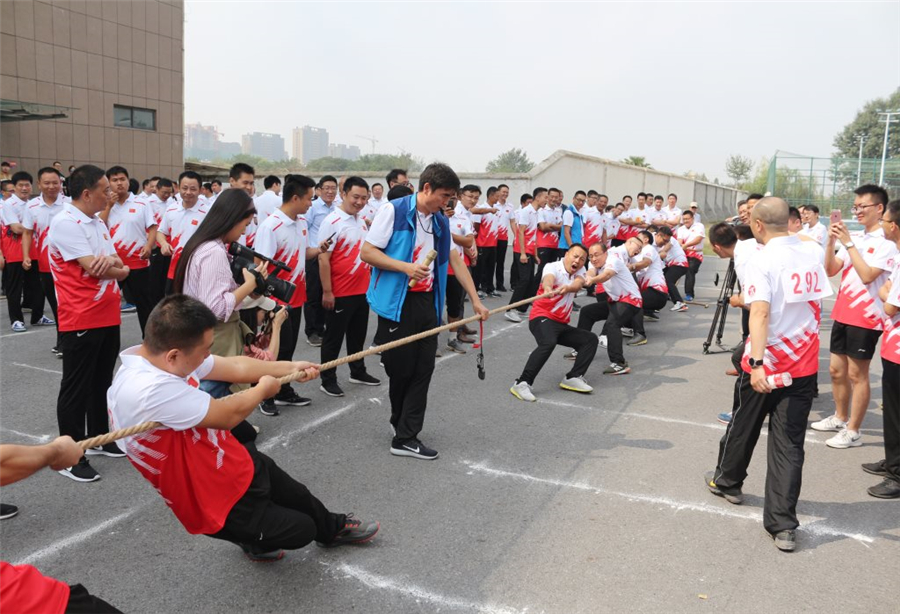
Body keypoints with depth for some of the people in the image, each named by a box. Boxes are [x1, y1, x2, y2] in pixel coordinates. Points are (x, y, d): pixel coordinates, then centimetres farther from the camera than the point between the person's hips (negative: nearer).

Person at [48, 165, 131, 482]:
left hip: (108, 317, 8)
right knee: (76, 388, 1)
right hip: (80, 321, -8)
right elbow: (92, 268, -20)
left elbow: (119, 266, 8)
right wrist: (118, 269, 0)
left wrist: (110, 260, -16)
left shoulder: (98, 222, 13)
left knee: (101, 382, 18)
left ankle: (99, 439, 32)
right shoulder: (65, 223, -15)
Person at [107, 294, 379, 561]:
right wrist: (264, 388, -8)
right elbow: (228, 415, -29)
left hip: (234, 461, 8)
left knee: (298, 496, 24)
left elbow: (235, 366, 4)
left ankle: (333, 527, 54)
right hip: (217, 500, -8)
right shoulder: (149, 390, -38)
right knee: (301, 529, 8)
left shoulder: (154, 355, -8)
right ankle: (255, 539, 38)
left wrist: (290, 367, 12)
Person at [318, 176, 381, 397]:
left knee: (358, 334, 19)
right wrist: (327, 292, -18)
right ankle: (328, 380, 15)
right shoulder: (332, 222, -14)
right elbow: (323, 259, -16)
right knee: (334, 337, 4)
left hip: (362, 290, 7)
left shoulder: (362, 221, 9)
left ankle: (358, 372, 34)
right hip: (339, 294, -7)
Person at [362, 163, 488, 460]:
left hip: (427, 302, 6)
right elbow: (367, 252, -11)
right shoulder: (393, 211, -9)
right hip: (397, 302, -6)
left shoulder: (441, 222, 11)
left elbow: (455, 260, 16)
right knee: (400, 369, 5)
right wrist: (405, 267, -22)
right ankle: (401, 422, 30)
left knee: (423, 370, 4)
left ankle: (406, 436, 12)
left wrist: (475, 300, 13)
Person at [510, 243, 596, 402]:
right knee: (548, 343, -34)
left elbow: (577, 284, -16)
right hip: (542, 318, -7)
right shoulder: (553, 267, -7)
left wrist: (567, 288, -41)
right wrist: (548, 289, -58)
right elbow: (548, 279, -33)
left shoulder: (579, 272, 9)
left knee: (590, 339, 2)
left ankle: (573, 378, -3)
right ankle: (522, 383, -35)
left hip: (562, 324, 8)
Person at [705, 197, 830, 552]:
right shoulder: (813, 252, 2)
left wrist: (756, 363, -31)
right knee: (789, 442, 6)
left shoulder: (762, 260, -16)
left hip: (768, 363, -4)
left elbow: (760, 313, -26)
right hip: (804, 363, 4)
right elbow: (817, 304, 11)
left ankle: (727, 482, 41)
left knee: (744, 426, 19)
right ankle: (783, 525, 4)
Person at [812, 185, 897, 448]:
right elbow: (830, 270, 5)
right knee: (836, 370, 15)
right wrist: (831, 241, -8)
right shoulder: (854, 236, 10)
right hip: (843, 313, 7)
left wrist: (848, 243, -22)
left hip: (866, 317, -7)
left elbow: (867, 276, -23)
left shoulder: (887, 241, -12)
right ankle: (840, 418, 31)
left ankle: (853, 432, 8)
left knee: (857, 374, -1)